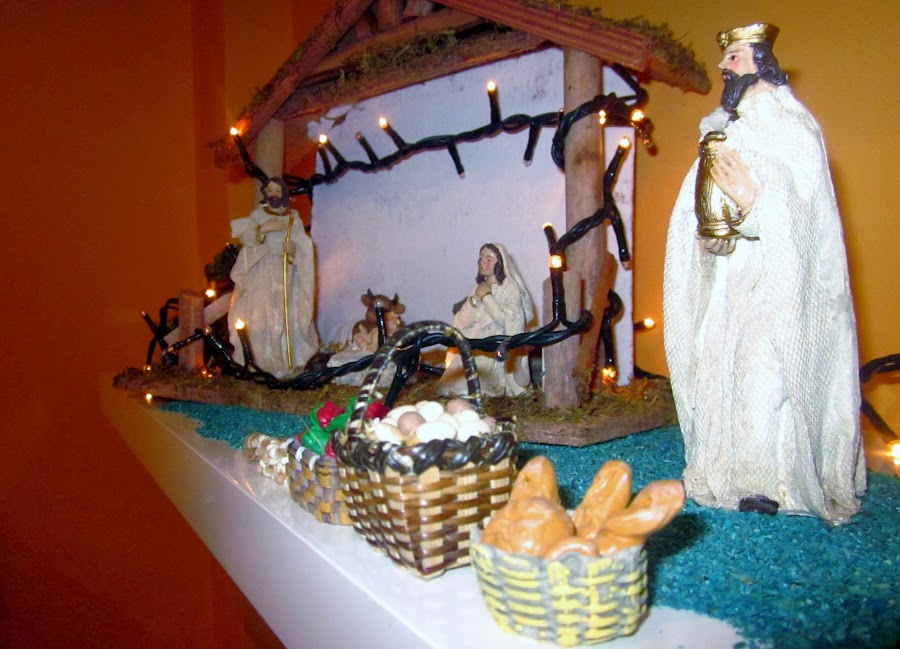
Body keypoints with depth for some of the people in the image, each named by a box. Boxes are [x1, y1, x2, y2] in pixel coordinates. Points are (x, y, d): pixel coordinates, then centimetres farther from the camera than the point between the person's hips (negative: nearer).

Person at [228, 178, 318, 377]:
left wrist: (294, 249, -21)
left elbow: (303, 247, 0)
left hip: (285, 274, 0)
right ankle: (258, 360, 1)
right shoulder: (257, 215, 8)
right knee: (259, 316, -6)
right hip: (260, 274, 0)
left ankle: (291, 361, 0)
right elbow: (245, 237, -7)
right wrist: (263, 228, -22)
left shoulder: (294, 218, 8)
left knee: (286, 317, -6)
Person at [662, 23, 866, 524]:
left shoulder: (792, 126, -4)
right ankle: (730, 470, 17)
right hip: (730, 271, 7)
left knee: (767, 369, -9)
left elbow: (802, 212, -12)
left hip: (775, 280, -7)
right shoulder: (726, 129, 17)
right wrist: (706, 234, -3)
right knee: (722, 364, 6)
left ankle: (775, 480, 3)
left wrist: (752, 201, -28)